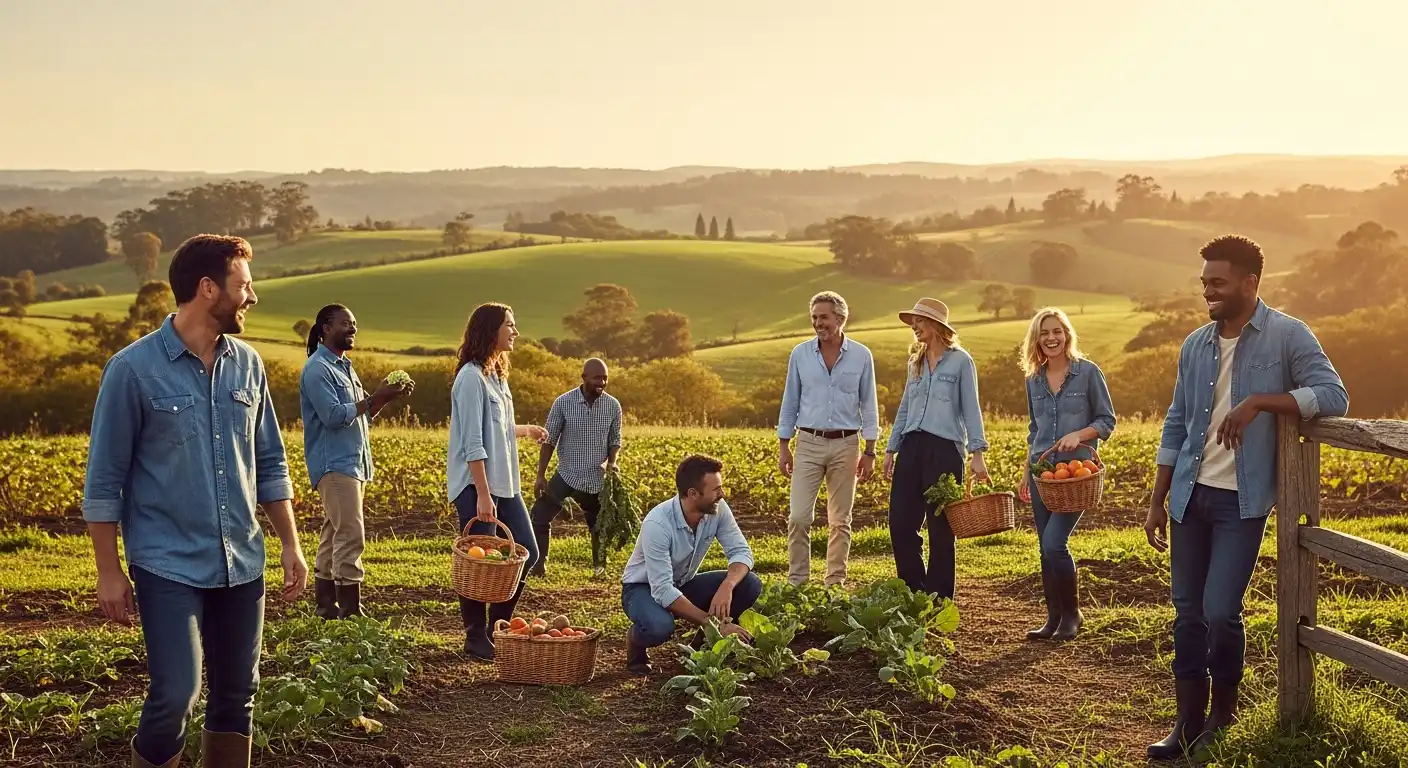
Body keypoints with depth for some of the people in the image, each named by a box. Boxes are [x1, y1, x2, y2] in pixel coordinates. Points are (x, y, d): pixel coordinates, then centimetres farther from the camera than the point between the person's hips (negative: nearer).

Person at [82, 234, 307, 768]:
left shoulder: (247, 364, 6)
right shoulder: (133, 369, -8)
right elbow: (104, 480, -5)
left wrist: (291, 544, 8)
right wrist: (109, 572, -5)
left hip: (242, 563, 5)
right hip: (168, 565, -5)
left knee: (237, 697, 11)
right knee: (175, 698, -11)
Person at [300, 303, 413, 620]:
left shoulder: (344, 367, 18)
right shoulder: (317, 369, -11)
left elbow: (360, 416, 18)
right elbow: (334, 416, -19)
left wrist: (387, 398, 3)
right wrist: (376, 397, -18)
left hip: (353, 463, 9)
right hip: (334, 464, -9)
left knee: (333, 535, 11)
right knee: (351, 535, -13)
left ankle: (326, 609, 16)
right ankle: (351, 612, -13)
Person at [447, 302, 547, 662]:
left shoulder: (497, 375, 14)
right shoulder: (472, 377, -14)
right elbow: (472, 442, -18)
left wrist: (525, 430, 36)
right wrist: (483, 495, -22)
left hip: (505, 485, 9)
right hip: (477, 486, -9)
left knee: (526, 553, 9)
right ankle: (476, 639, 11)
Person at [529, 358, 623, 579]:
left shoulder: (613, 406, -4)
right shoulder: (563, 402, -10)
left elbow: (615, 440, 8)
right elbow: (549, 440, -4)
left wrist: (612, 462, -12)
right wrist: (541, 475, -8)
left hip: (597, 479, 1)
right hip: (566, 475, -1)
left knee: (600, 525, 12)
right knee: (540, 515, -8)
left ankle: (600, 567, 29)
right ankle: (538, 564, 2)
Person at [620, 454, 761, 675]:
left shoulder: (718, 510, -17)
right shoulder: (657, 524, -34)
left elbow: (741, 551, -16)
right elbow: (662, 591, -36)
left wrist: (727, 586, -38)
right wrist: (712, 623, -38)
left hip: (684, 585, 6)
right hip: (644, 587, -5)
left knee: (750, 584, -17)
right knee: (660, 627, -40)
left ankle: (704, 640, 4)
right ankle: (636, 639, -2)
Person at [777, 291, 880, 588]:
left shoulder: (861, 356, 0)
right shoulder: (800, 354, 3)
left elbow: (868, 405, 4)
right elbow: (790, 401, 8)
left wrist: (870, 452, 0)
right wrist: (783, 447, 5)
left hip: (846, 444, 0)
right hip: (809, 443, 0)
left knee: (840, 520, 6)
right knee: (799, 517, -7)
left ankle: (835, 583, 14)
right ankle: (796, 582, 3)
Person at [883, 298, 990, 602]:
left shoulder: (960, 360, -1)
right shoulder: (915, 362, 16)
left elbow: (971, 409, -4)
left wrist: (977, 453, -11)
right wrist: (891, 449, 16)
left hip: (945, 449, -5)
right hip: (912, 447, 6)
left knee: (940, 528, 0)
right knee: (900, 523, 1)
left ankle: (937, 598, 10)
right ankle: (913, 592, 14)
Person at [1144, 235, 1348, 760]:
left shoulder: (1287, 336, -7)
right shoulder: (1195, 345, 7)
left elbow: (1334, 397, -16)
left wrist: (1259, 402, -24)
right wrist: (1157, 502, 10)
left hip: (1242, 501, -5)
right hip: (1190, 496, 5)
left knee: (1220, 612, -9)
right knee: (1187, 613, 8)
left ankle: (1225, 711, 16)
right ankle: (1190, 722, 19)